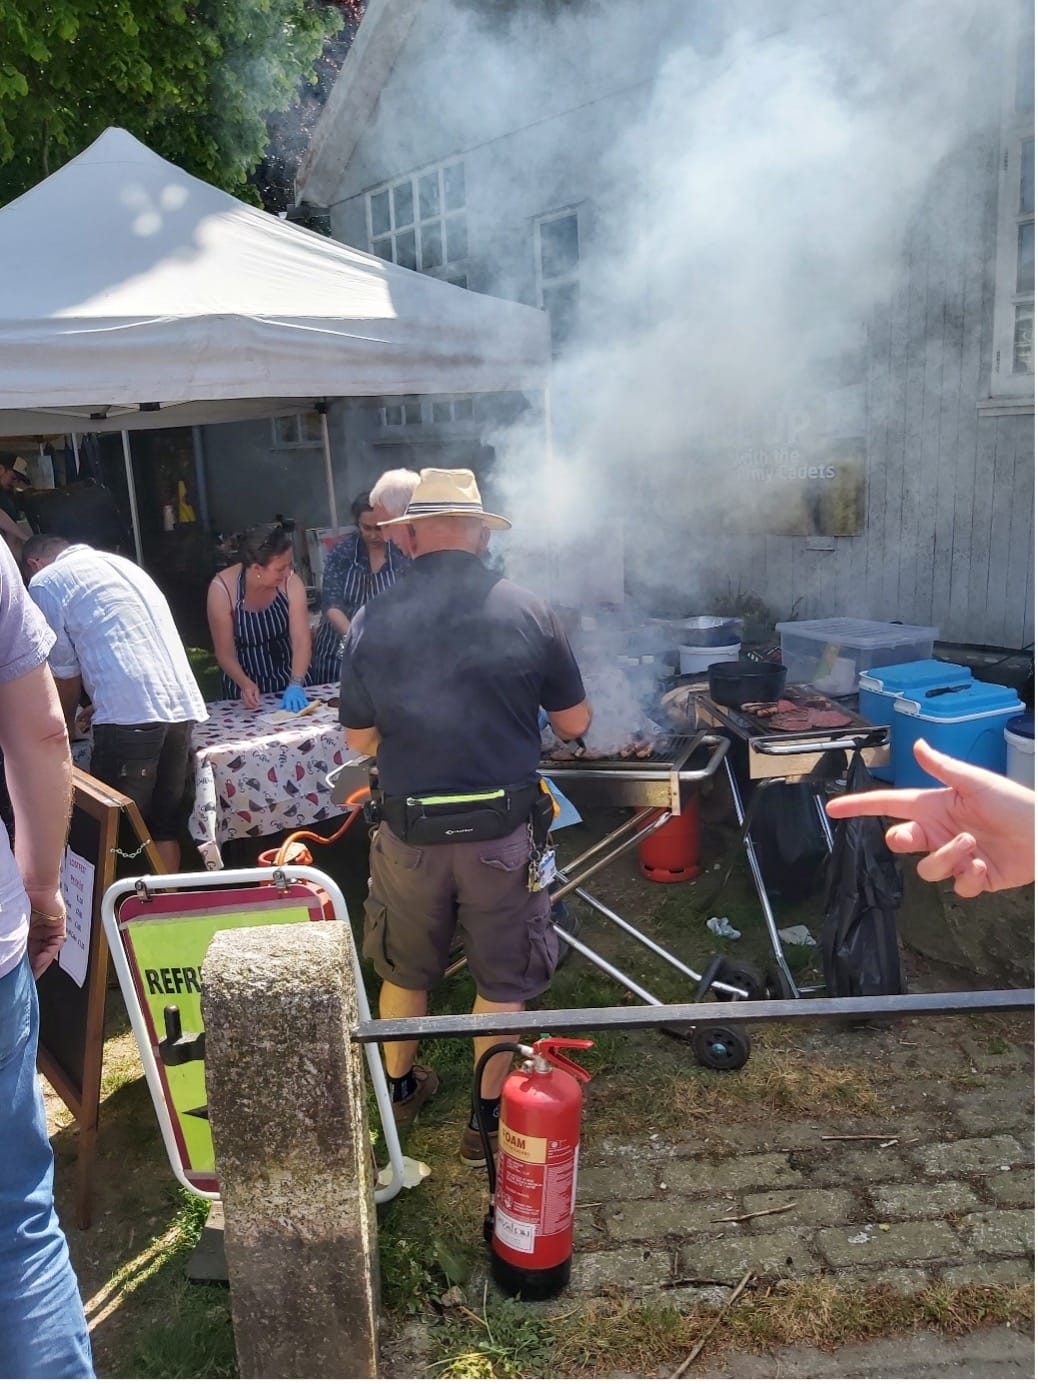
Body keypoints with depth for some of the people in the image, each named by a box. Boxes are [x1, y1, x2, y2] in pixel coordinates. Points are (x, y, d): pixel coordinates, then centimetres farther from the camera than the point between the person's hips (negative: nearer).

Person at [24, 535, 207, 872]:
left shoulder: (45, 582, 6)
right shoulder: (121, 564, 27)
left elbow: (65, 672, 9)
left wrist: (65, 727, 27)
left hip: (131, 714, -7)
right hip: (180, 705, 7)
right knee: (165, 824, 13)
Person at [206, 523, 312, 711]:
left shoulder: (291, 582, -16)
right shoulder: (222, 588, -19)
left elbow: (301, 640, -18)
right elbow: (225, 654, -14)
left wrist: (296, 684, -32)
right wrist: (245, 684, -32)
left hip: (289, 679, 1)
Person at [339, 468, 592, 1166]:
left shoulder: (373, 621, -7)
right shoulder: (528, 611, -9)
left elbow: (360, 739, 2)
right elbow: (575, 723, 0)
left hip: (410, 831, 2)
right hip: (502, 831, -1)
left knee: (405, 970, 24)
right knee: (502, 979, 17)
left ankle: (400, 1088, 43)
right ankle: (488, 1118, 28)